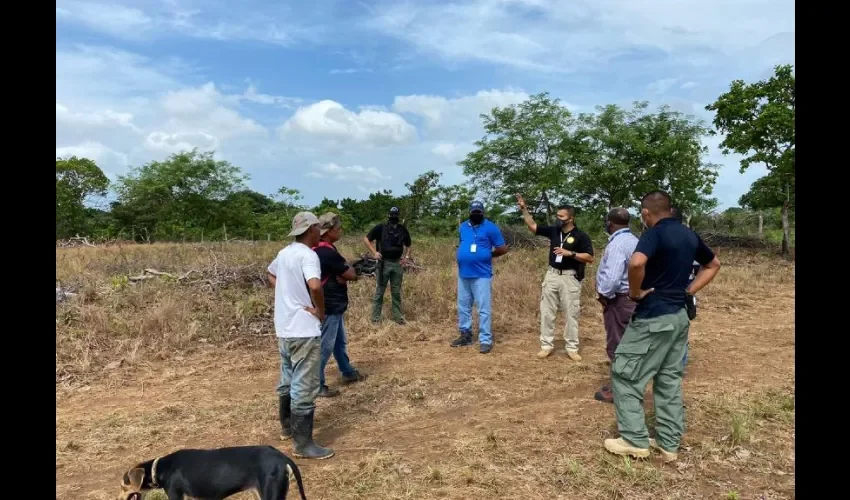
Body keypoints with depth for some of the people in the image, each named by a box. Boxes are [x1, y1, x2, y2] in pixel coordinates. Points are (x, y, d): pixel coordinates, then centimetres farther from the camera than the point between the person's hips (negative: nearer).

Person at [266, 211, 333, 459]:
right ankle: (303, 444, 8)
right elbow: (315, 286, -35)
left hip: (285, 328, 9)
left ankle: (287, 426, 38)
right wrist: (320, 311, -17)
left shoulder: (284, 252, 9)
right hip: (304, 330, -9)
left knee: (288, 380, 23)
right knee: (304, 387, -1)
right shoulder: (307, 255, -18)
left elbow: (271, 276, 27)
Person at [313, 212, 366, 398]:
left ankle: (348, 372, 38)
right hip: (328, 307, -10)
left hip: (333, 305, 10)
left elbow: (342, 273, 10)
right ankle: (317, 385, 9)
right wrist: (349, 271, 1)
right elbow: (351, 275, -19)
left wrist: (343, 276, -10)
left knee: (340, 342, 22)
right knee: (325, 346, -1)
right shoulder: (327, 252, -24)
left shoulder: (323, 249, 9)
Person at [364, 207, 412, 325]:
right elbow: (366, 239, 0)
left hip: (397, 264, 3)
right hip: (384, 263, -3)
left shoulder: (403, 230, 5)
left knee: (396, 292, 11)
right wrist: (374, 252, -10)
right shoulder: (380, 228, -6)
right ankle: (375, 317, 10)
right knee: (379, 291, 3)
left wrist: (406, 256, 3)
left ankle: (398, 316, 20)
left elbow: (408, 245, 20)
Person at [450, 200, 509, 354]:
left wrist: (487, 255, -1)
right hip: (463, 274, 6)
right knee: (463, 307, 13)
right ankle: (465, 335, 26)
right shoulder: (463, 227, 12)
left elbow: (503, 249, -3)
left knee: (483, 309, -4)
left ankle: (486, 340, 2)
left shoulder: (490, 227, -4)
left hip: (481, 275, -6)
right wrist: (463, 257, 11)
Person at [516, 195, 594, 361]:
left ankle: (572, 348, 15)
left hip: (570, 277, -4)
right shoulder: (553, 230, 5)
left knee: (571, 314, 4)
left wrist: (570, 253, -19)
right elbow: (532, 226, 8)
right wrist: (524, 209, 0)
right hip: (552, 275, 5)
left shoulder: (581, 235, -7)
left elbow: (590, 258, -10)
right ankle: (546, 345, 18)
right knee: (547, 312, 8)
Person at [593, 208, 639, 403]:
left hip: (618, 300, -10)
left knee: (616, 346, 1)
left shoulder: (617, 244, -22)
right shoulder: (634, 241, 9)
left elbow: (612, 278, -31)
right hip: (633, 297, 10)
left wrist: (603, 294, -14)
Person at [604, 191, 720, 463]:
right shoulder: (690, 235, 9)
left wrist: (635, 291, -18)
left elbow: (636, 263, -36)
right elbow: (713, 264, 24)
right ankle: (669, 443, 22)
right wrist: (688, 290, 14)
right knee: (670, 379, 15)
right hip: (679, 316, 8)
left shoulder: (654, 233, -16)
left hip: (653, 317, -8)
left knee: (625, 374, 4)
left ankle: (635, 440, 10)